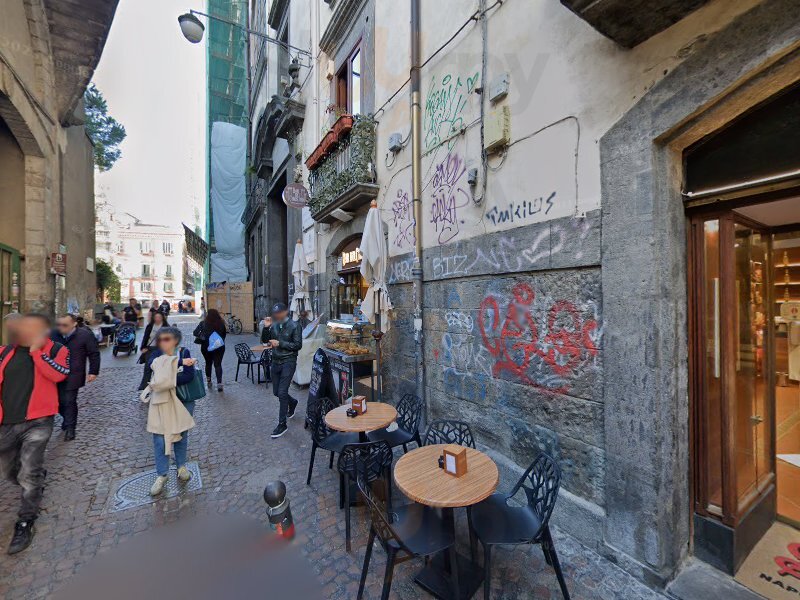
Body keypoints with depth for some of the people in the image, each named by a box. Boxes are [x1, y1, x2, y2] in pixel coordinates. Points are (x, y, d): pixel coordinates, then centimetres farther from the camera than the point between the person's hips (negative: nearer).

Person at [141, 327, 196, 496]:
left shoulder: (184, 353, -8)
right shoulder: (155, 355, -2)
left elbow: (189, 375, -20)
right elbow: (155, 366, -24)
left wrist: (167, 381, -25)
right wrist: (180, 361, -27)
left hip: (183, 401, -1)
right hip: (161, 402, 1)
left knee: (181, 435, 12)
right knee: (160, 439, 3)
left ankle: (181, 466, 33)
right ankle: (161, 475, 21)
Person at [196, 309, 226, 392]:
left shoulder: (203, 323, -10)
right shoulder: (221, 324, -7)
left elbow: (195, 333, -11)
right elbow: (224, 334, 4)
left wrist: (200, 337, 8)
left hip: (206, 347, 0)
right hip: (219, 347, 0)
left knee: (208, 364, 19)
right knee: (218, 364, 3)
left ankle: (208, 381, 29)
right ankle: (219, 383, -8)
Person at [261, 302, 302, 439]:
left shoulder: (294, 326, -9)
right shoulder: (274, 325, 4)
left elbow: (298, 345, -13)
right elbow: (264, 341, 8)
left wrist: (280, 343, -17)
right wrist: (266, 328, -7)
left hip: (288, 362, -6)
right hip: (276, 361, 6)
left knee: (282, 393, -8)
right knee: (276, 392, 16)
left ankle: (282, 424, 5)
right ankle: (292, 402, 46)